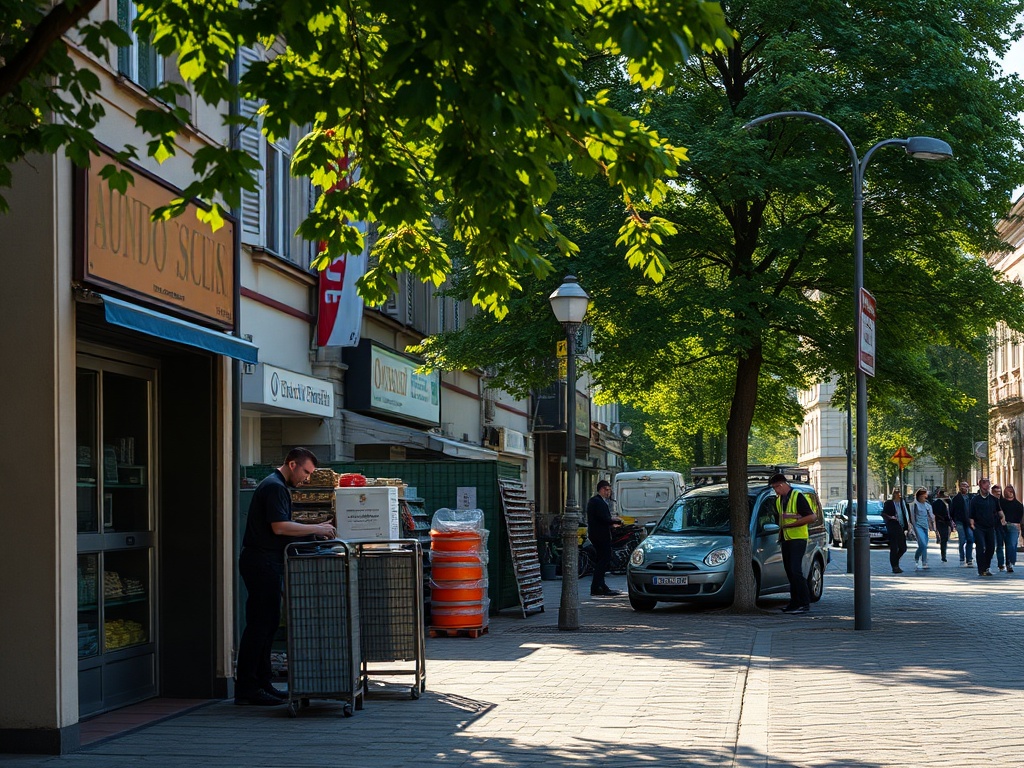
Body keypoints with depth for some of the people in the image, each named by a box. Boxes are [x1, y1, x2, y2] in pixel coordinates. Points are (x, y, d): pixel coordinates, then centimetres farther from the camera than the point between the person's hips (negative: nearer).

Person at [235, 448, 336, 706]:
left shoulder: (277, 486, 20)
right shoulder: (274, 487, -14)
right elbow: (279, 527, -22)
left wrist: (313, 530, 12)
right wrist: (316, 529, -15)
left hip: (266, 563, 11)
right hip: (262, 562, -11)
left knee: (268, 622, 12)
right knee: (259, 624, -9)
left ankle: (262, 684, 17)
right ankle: (246, 688, -7)